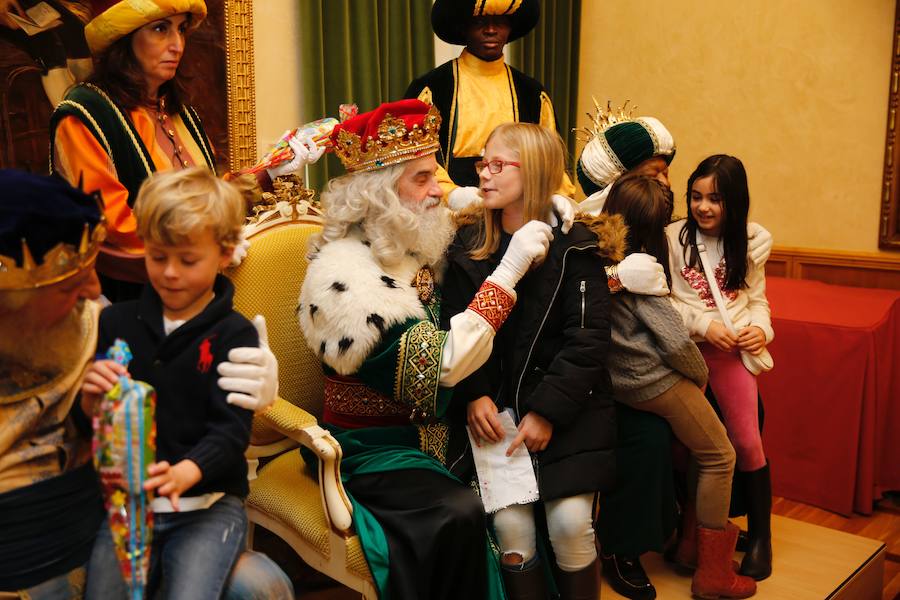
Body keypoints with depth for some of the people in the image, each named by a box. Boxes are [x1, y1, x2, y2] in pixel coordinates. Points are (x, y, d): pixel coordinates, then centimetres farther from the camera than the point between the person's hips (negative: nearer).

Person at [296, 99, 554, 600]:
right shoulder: (345, 276, -19)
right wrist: (509, 269, -23)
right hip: (371, 449, -7)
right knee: (460, 514, -29)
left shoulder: (417, 255, 5)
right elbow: (436, 367, -25)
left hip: (431, 434, 7)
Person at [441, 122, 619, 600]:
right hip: (497, 403, 2)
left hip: (568, 407, -2)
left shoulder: (576, 245, -4)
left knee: (570, 520, -12)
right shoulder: (469, 243, 5)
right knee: (509, 522, -11)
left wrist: (547, 410, -14)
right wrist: (474, 395, -12)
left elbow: (587, 340, -9)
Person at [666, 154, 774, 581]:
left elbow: (757, 299, 12)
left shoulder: (748, 242, 10)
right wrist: (704, 325, -14)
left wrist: (760, 329, -8)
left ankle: (760, 536, 15)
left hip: (732, 351, 2)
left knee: (746, 442, -2)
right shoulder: (674, 237, -1)